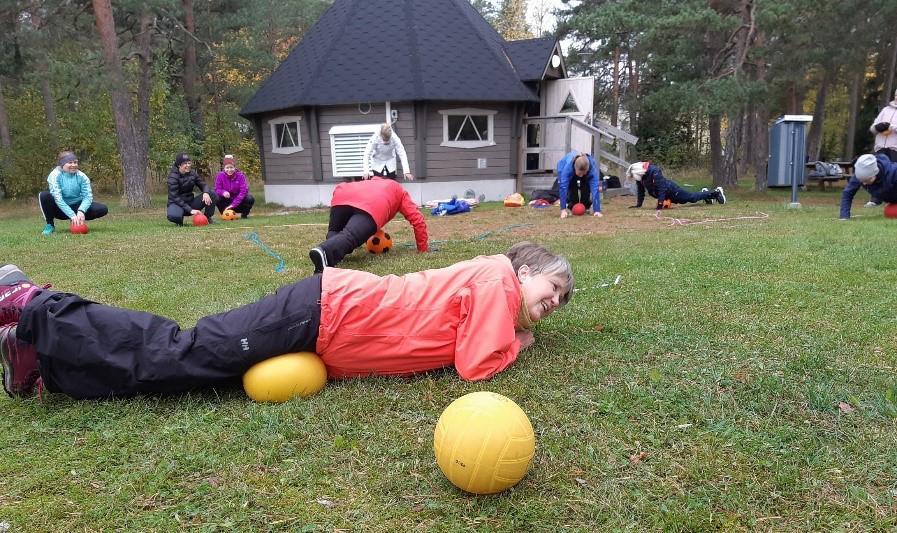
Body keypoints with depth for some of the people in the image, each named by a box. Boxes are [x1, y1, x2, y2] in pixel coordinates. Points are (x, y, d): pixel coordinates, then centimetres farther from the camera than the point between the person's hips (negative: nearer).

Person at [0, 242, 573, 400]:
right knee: (175, 357, -4)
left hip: (332, 321, 8)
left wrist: (505, 330, 20)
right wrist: (515, 342, 2)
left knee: (181, 356, 10)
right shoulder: (498, 276, -10)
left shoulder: (483, 281, 17)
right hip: (323, 314, -8)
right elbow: (476, 366, -16)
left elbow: (454, 327, 28)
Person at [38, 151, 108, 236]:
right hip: (61, 209, -2)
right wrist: (72, 215, -37)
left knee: (103, 209, -19)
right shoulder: (55, 175, -16)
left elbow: (88, 196, -16)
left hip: (76, 207, 2)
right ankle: (50, 225, -11)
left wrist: (81, 211, -36)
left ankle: (77, 221, 5)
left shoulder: (81, 176, -9)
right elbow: (57, 198, -26)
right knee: (44, 195, -31)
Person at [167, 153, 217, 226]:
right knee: (173, 216, -41)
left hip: (190, 202, 5)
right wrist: (190, 210, -33)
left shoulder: (192, 173, 0)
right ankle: (179, 221, -3)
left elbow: (203, 184, 2)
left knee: (212, 194, -16)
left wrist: (206, 193, -25)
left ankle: (207, 218, 1)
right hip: (177, 203, -5)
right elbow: (175, 197, -23)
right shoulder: (173, 177, -17)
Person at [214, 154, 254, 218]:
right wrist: (223, 192, -35)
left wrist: (233, 204, -27)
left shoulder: (240, 175, -13)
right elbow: (217, 189, -10)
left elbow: (243, 191, -19)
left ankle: (244, 214, 1)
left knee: (250, 199, -29)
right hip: (226, 202, 0)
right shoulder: (220, 175, -9)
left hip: (238, 202, 0)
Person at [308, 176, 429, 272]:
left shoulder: (370, 182, 51)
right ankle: (324, 252, -54)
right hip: (372, 206, -4)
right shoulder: (400, 192, 39)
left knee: (334, 233, 23)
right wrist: (423, 249, 36)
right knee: (349, 237, -22)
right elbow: (417, 220, 28)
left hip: (343, 196, 4)